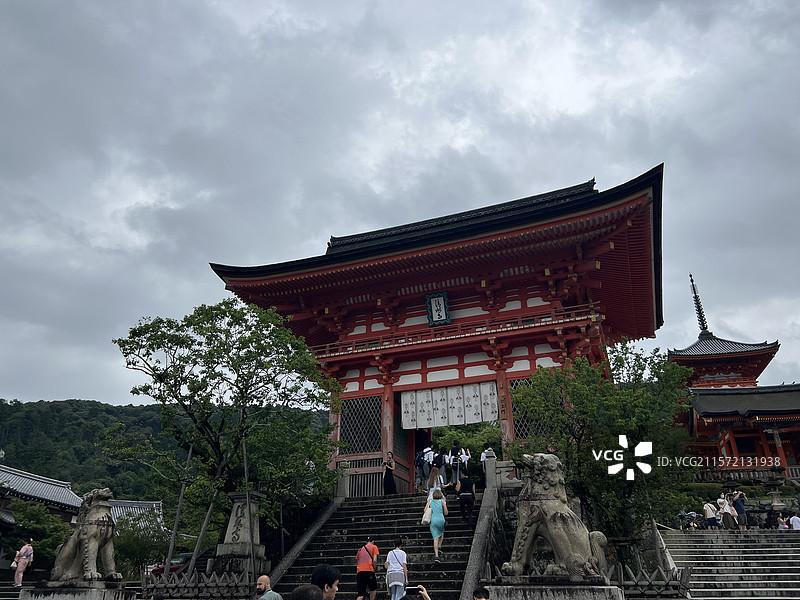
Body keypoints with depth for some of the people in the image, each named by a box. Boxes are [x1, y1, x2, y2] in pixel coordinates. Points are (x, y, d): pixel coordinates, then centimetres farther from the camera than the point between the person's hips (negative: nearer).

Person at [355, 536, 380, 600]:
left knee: (361, 595, 1)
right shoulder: (374, 547, 10)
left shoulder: (360, 549, 26)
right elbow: (374, 560, -3)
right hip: (368, 570, -5)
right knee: (373, 589, 17)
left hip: (359, 571, 5)